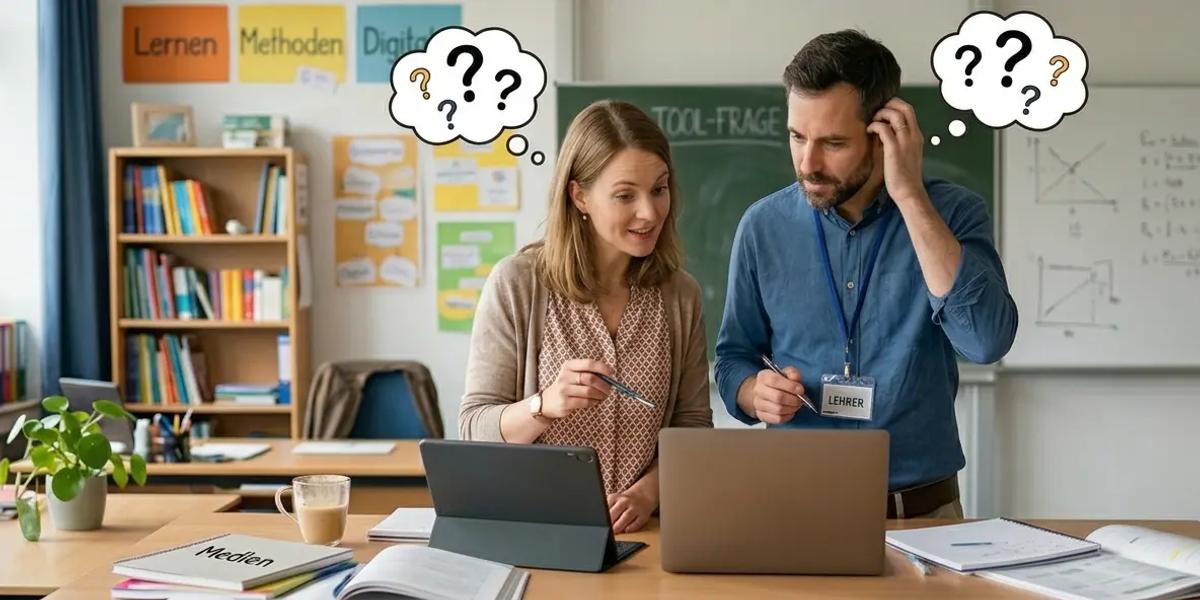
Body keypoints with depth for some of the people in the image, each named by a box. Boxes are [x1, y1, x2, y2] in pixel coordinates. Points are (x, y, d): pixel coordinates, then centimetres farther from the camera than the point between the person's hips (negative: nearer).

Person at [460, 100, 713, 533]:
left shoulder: (680, 295, 5)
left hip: (639, 532, 2)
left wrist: (648, 492, -8)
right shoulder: (516, 284, -4)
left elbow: (692, 426, 10)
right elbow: (474, 429, -3)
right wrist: (544, 406, -22)